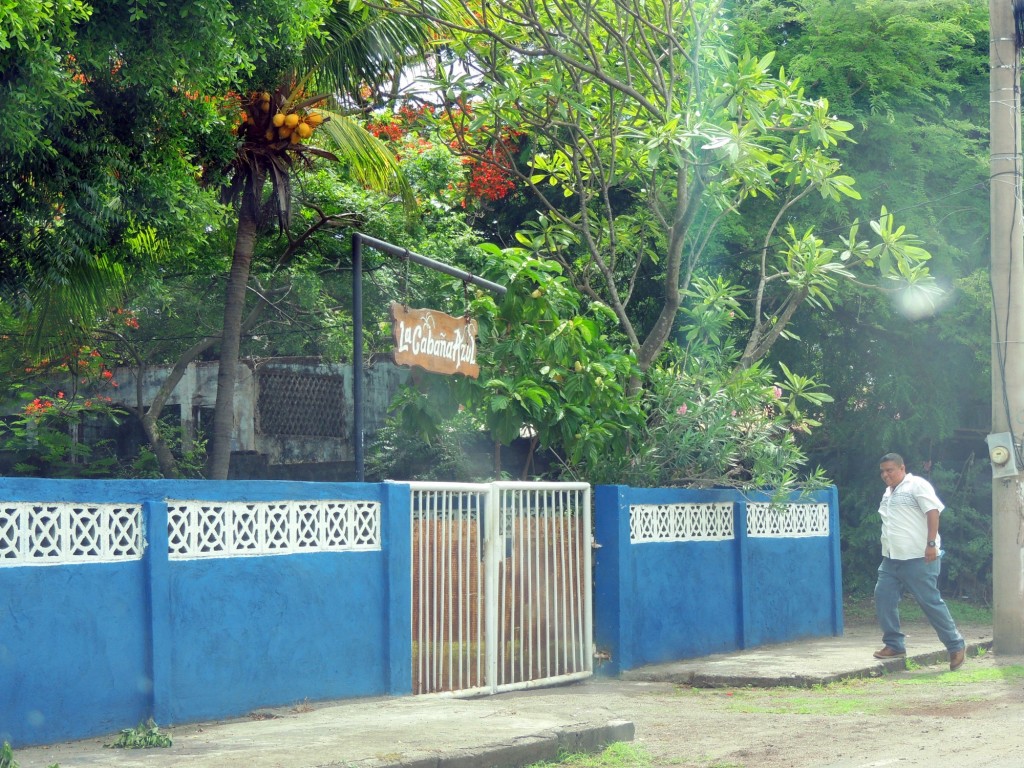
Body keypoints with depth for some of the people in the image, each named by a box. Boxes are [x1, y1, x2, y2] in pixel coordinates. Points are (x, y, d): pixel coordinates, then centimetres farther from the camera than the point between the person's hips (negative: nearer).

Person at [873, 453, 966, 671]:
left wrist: (931, 544, -23)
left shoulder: (916, 485, -7)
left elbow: (933, 512, -15)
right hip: (891, 559, 8)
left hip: (918, 558, -8)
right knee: (883, 597, -1)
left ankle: (955, 646, 5)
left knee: (930, 601, -6)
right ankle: (894, 645, 7)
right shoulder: (888, 493, 20)